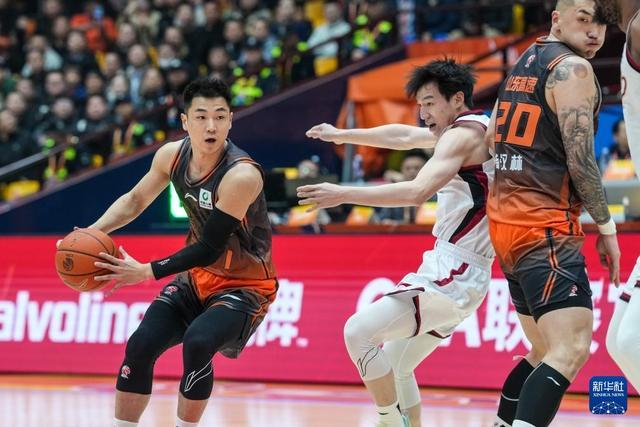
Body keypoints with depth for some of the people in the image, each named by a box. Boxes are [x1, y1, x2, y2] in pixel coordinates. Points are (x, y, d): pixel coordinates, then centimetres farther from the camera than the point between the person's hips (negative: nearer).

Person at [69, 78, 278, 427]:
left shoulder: (241, 175, -29)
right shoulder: (172, 155, -8)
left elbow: (209, 250, -27)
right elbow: (135, 200, 10)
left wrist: (146, 272, -25)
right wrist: (93, 232, -6)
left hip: (246, 285, -7)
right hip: (198, 276, 7)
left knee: (197, 343, -30)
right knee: (140, 345, -4)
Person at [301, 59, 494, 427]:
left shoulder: (464, 134, -13)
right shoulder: (474, 128, 17)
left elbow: (419, 191, -27)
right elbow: (404, 136, 33)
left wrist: (344, 194, -27)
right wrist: (343, 135, 36)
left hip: (451, 277, -11)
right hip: (458, 274, 11)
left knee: (359, 331, -15)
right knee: (394, 364, 18)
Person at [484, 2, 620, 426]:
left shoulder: (524, 64, 19)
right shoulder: (573, 68, -8)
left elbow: (491, 141, 25)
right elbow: (580, 158, -14)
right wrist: (607, 227, -6)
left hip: (507, 219, 10)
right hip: (545, 226, -10)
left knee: (547, 350, 18)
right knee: (571, 349, -21)